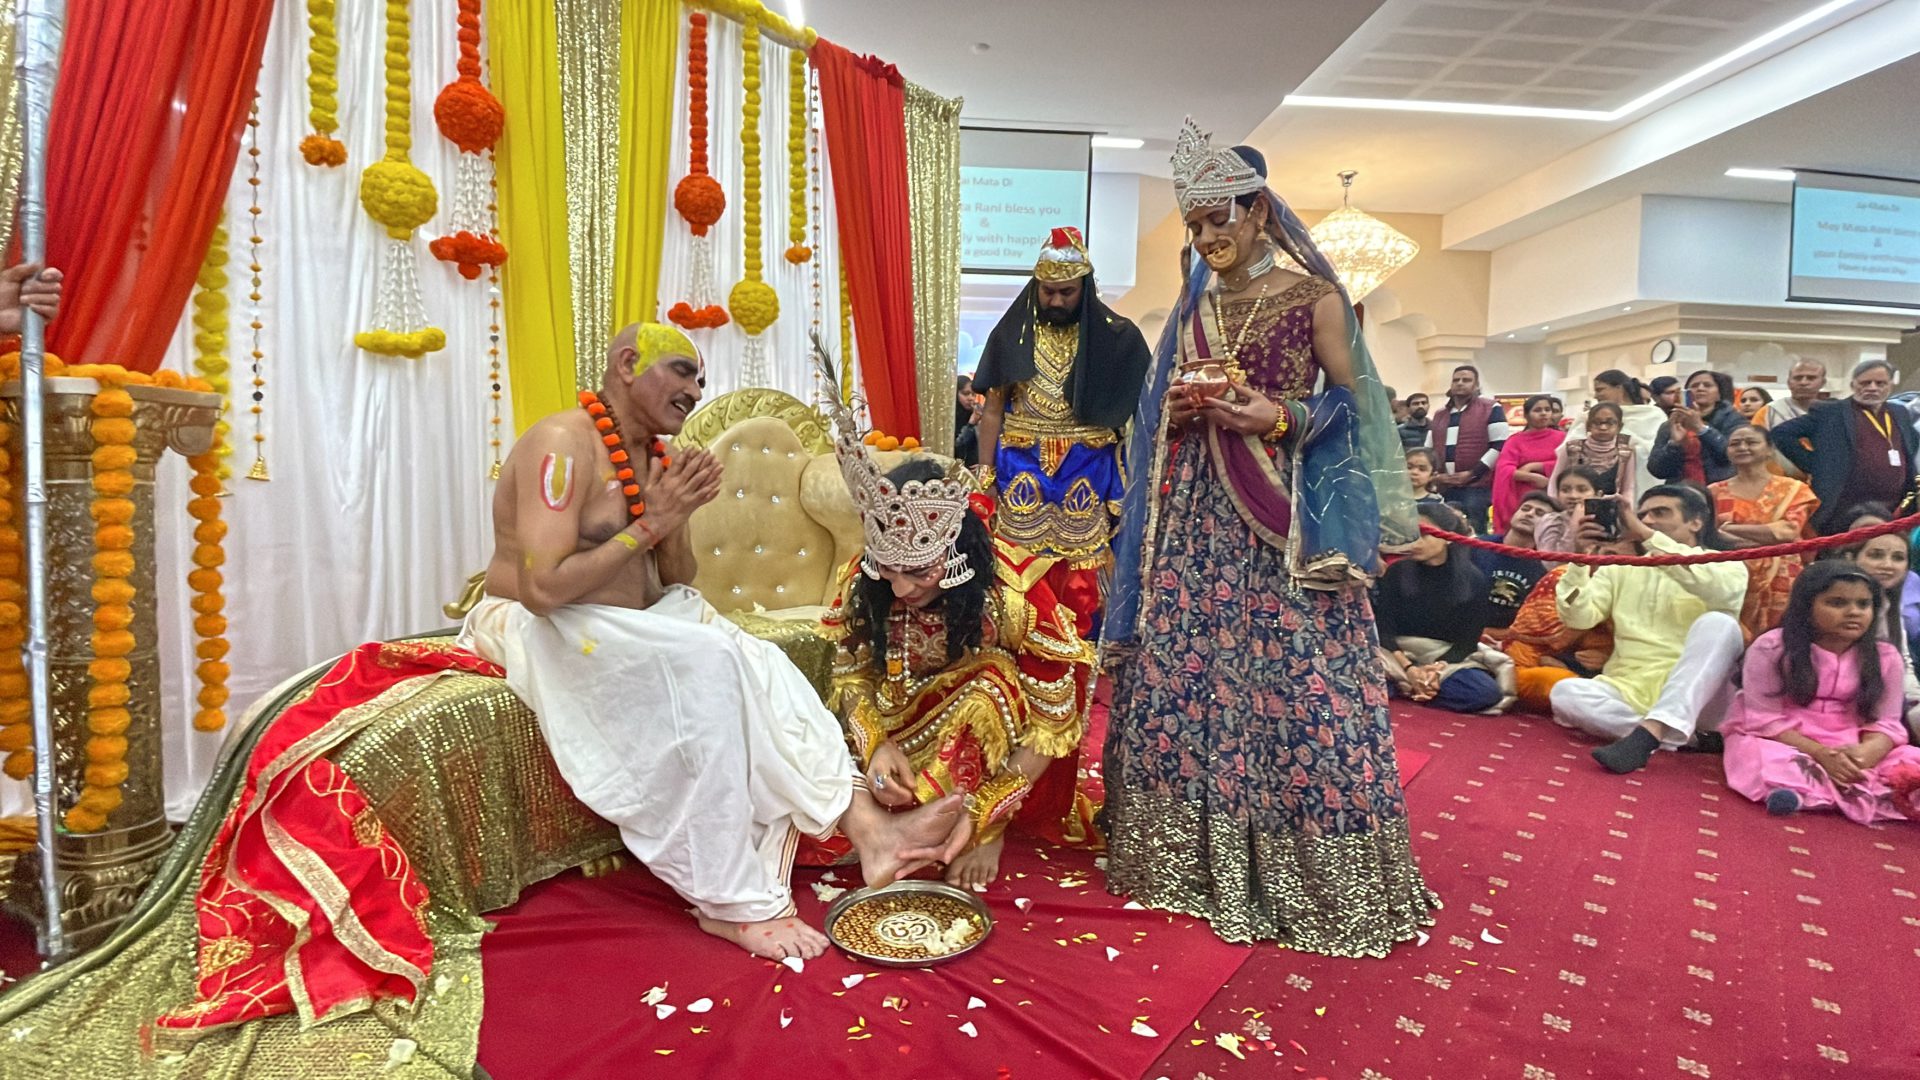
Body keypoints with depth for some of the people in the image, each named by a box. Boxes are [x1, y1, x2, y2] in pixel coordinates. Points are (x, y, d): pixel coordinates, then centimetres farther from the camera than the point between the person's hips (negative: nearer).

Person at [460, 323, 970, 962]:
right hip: (542, 628, -8)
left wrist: (674, 524, -12)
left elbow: (675, 582, 8)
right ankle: (732, 903, -23)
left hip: (636, 623, 8)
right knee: (702, 665, -31)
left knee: (761, 669, -16)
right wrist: (648, 525, -23)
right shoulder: (564, 443, -18)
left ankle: (866, 826, -22)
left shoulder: (659, 456, 7)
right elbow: (542, 589, -27)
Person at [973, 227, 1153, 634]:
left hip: (1087, 474, -1)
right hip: (1023, 472, 1)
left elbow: (1141, 406, -1)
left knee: (1081, 577, 1)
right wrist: (985, 476, 2)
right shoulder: (1011, 335, 4)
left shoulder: (1114, 337, 1)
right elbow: (992, 410, 7)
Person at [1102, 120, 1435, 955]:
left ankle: (1307, 876, 12)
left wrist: (1282, 417, -17)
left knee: (1295, 685, -5)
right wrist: (1182, 407, -4)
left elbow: (1352, 407, 0)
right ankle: (1192, 857, 20)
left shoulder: (1316, 299, 2)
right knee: (1182, 675, 4)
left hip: (1287, 517, -4)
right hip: (1198, 513, 5)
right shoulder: (1195, 306, 15)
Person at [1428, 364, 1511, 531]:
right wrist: (1435, 475, 3)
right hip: (1444, 488, 6)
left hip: (1476, 487, -5)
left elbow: (1501, 445, -7)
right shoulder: (1439, 414, 19)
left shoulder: (1490, 409, 2)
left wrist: (1472, 473, -12)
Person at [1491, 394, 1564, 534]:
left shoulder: (1560, 438, 10)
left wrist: (1531, 467, -8)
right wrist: (1534, 478, -17)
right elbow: (1503, 470, -6)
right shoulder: (1515, 440, 8)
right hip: (1522, 500, 0)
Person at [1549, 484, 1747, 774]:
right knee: (1565, 692, -28)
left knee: (1718, 623, -29)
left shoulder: (1727, 566, 10)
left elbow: (1720, 590, -18)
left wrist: (1646, 534, -22)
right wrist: (1582, 554, -12)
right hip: (1629, 693, 1)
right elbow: (1578, 618, 1)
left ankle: (1647, 734, -39)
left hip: (1694, 698, -1)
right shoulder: (1621, 568, 17)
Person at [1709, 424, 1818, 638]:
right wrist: (1767, 535, -10)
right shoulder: (1714, 492, 10)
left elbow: (1789, 530, -7)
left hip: (1778, 584, 0)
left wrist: (1730, 529, -8)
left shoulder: (1792, 489, 9)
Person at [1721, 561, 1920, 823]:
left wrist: (1865, 752, -24)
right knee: (1755, 753, -34)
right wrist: (1821, 754, -24)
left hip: (1851, 750, 4)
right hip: (1782, 741, -4)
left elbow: (1885, 722, -1)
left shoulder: (1885, 656, 1)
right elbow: (1765, 719, -12)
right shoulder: (1771, 648, -12)